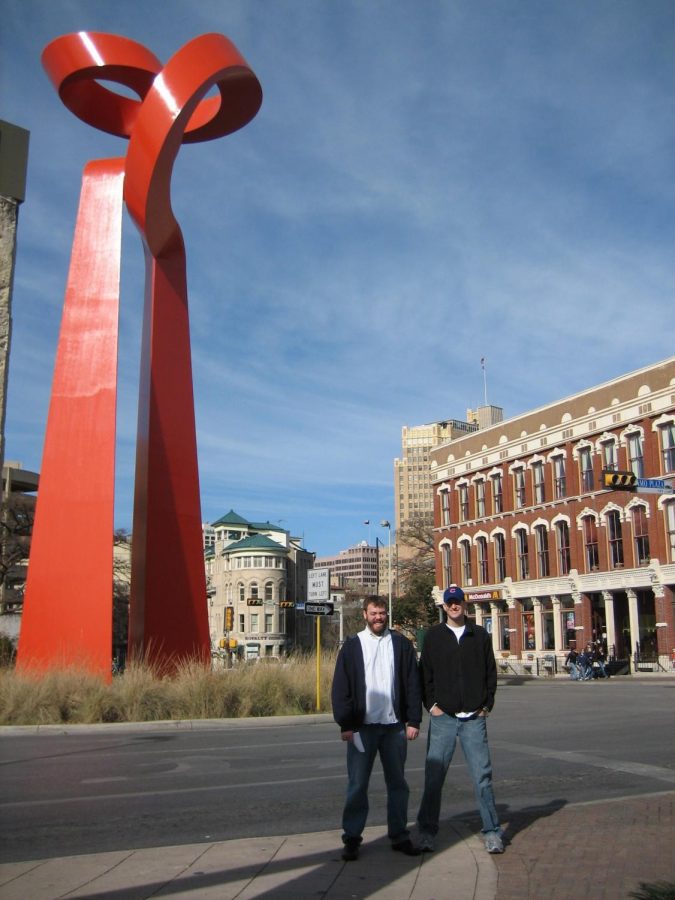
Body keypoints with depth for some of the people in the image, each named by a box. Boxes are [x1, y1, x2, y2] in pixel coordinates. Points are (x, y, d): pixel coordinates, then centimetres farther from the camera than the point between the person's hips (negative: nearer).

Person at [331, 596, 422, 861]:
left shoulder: (401, 644, 5)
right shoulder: (352, 646, 2)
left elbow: (412, 683, 4)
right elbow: (341, 688, -1)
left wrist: (413, 720, -1)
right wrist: (346, 724, -7)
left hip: (395, 725, 1)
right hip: (362, 727, -1)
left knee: (398, 783, 10)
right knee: (357, 785, 4)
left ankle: (399, 836, 22)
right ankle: (351, 838, 14)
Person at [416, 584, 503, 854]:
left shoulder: (480, 635, 8)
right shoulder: (433, 636, 6)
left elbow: (491, 671, 10)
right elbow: (425, 673, 6)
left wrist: (487, 704, 3)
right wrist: (431, 704, -2)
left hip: (474, 718, 0)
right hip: (442, 717, 0)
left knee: (482, 777, 2)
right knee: (434, 777, 1)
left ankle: (491, 831, 14)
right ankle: (427, 832, 11)